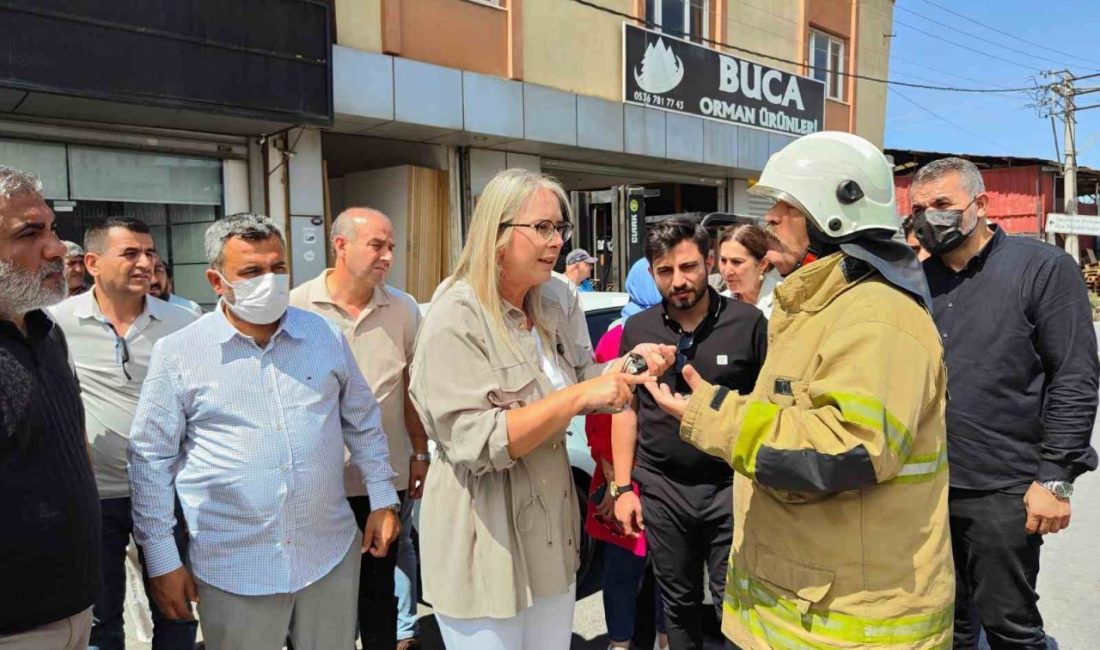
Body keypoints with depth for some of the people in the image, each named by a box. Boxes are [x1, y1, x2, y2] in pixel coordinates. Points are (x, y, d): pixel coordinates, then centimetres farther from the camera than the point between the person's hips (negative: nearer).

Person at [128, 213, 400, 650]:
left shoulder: (327, 336, 0)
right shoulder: (177, 353, -7)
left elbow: (363, 423, 10)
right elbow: (152, 458, -2)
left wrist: (382, 499, 8)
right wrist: (161, 559, -1)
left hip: (332, 554, 3)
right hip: (233, 567, -2)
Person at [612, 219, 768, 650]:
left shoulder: (748, 323, -6)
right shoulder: (637, 330, 2)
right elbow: (626, 410, 8)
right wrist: (622, 487, 4)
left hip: (732, 487, -2)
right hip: (661, 489, 3)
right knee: (679, 605, 18)